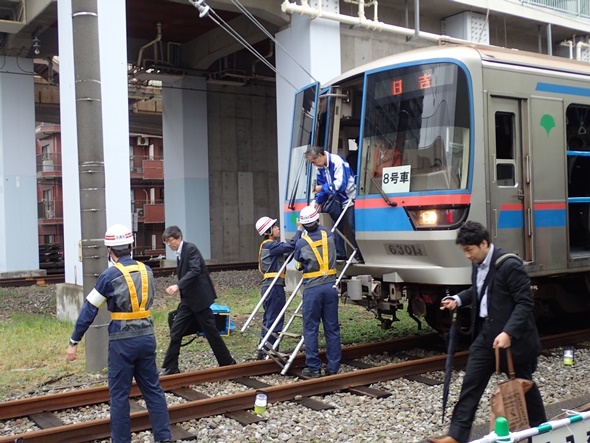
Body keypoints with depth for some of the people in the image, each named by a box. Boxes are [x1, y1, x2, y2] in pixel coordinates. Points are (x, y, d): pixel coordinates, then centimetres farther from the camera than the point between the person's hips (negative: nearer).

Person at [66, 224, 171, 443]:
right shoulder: (146, 270, 5)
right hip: (147, 336, 5)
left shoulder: (109, 275, -9)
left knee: (119, 394, 6)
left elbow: (89, 310, -6)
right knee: (153, 389, 13)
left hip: (122, 340, -5)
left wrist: (74, 342, -1)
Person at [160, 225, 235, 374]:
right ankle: (170, 368, 6)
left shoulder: (191, 249, -13)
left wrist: (178, 286, -36)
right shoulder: (179, 254, 14)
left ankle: (228, 362, 15)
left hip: (199, 298, -9)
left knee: (211, 331, 1)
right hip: (188, 300, 9)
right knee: (175, 332, 2)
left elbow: (195, 270, -26)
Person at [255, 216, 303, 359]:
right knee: (274, 320, -5)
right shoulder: (271, 245, -13)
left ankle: (264, 351, 21)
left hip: (269, 286, 10)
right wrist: (299, 229, -15)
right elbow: (291, 246, -25)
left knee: (268, 320, 15)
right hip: (275, 287, -10)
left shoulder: (267, 246, 18)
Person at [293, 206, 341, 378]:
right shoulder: (328, 235, 2)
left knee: (311, 329, 5)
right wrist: (318, 224, 42)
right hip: (330, 287, 3)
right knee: (332, 328, 8)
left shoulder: (301, 243, -6)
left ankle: (313, 367, 6)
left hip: (312, 289, -3)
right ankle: (333, 367, 12)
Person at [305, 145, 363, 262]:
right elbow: (321, 185, 7)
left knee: (353, 228, -8)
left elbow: (340, 184, -33)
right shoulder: (320, 168, 2)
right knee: (337, 227, 9)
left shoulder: (337, 162, -25)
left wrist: (322, 188, -26)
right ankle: (340, 254, 16)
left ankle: (360, 256, -3)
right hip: (337, 201, 8)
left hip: (349, 199, -8)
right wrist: (318, 201, -7)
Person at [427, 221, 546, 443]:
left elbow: (525, 303, -20)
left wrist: (509, 333, -29)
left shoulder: (510, 265, -20)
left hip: (512, 337, -7)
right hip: (486, 334, 7)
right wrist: (458, 299, 4)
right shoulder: (478, 264, 4)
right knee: (470, 384, 3)